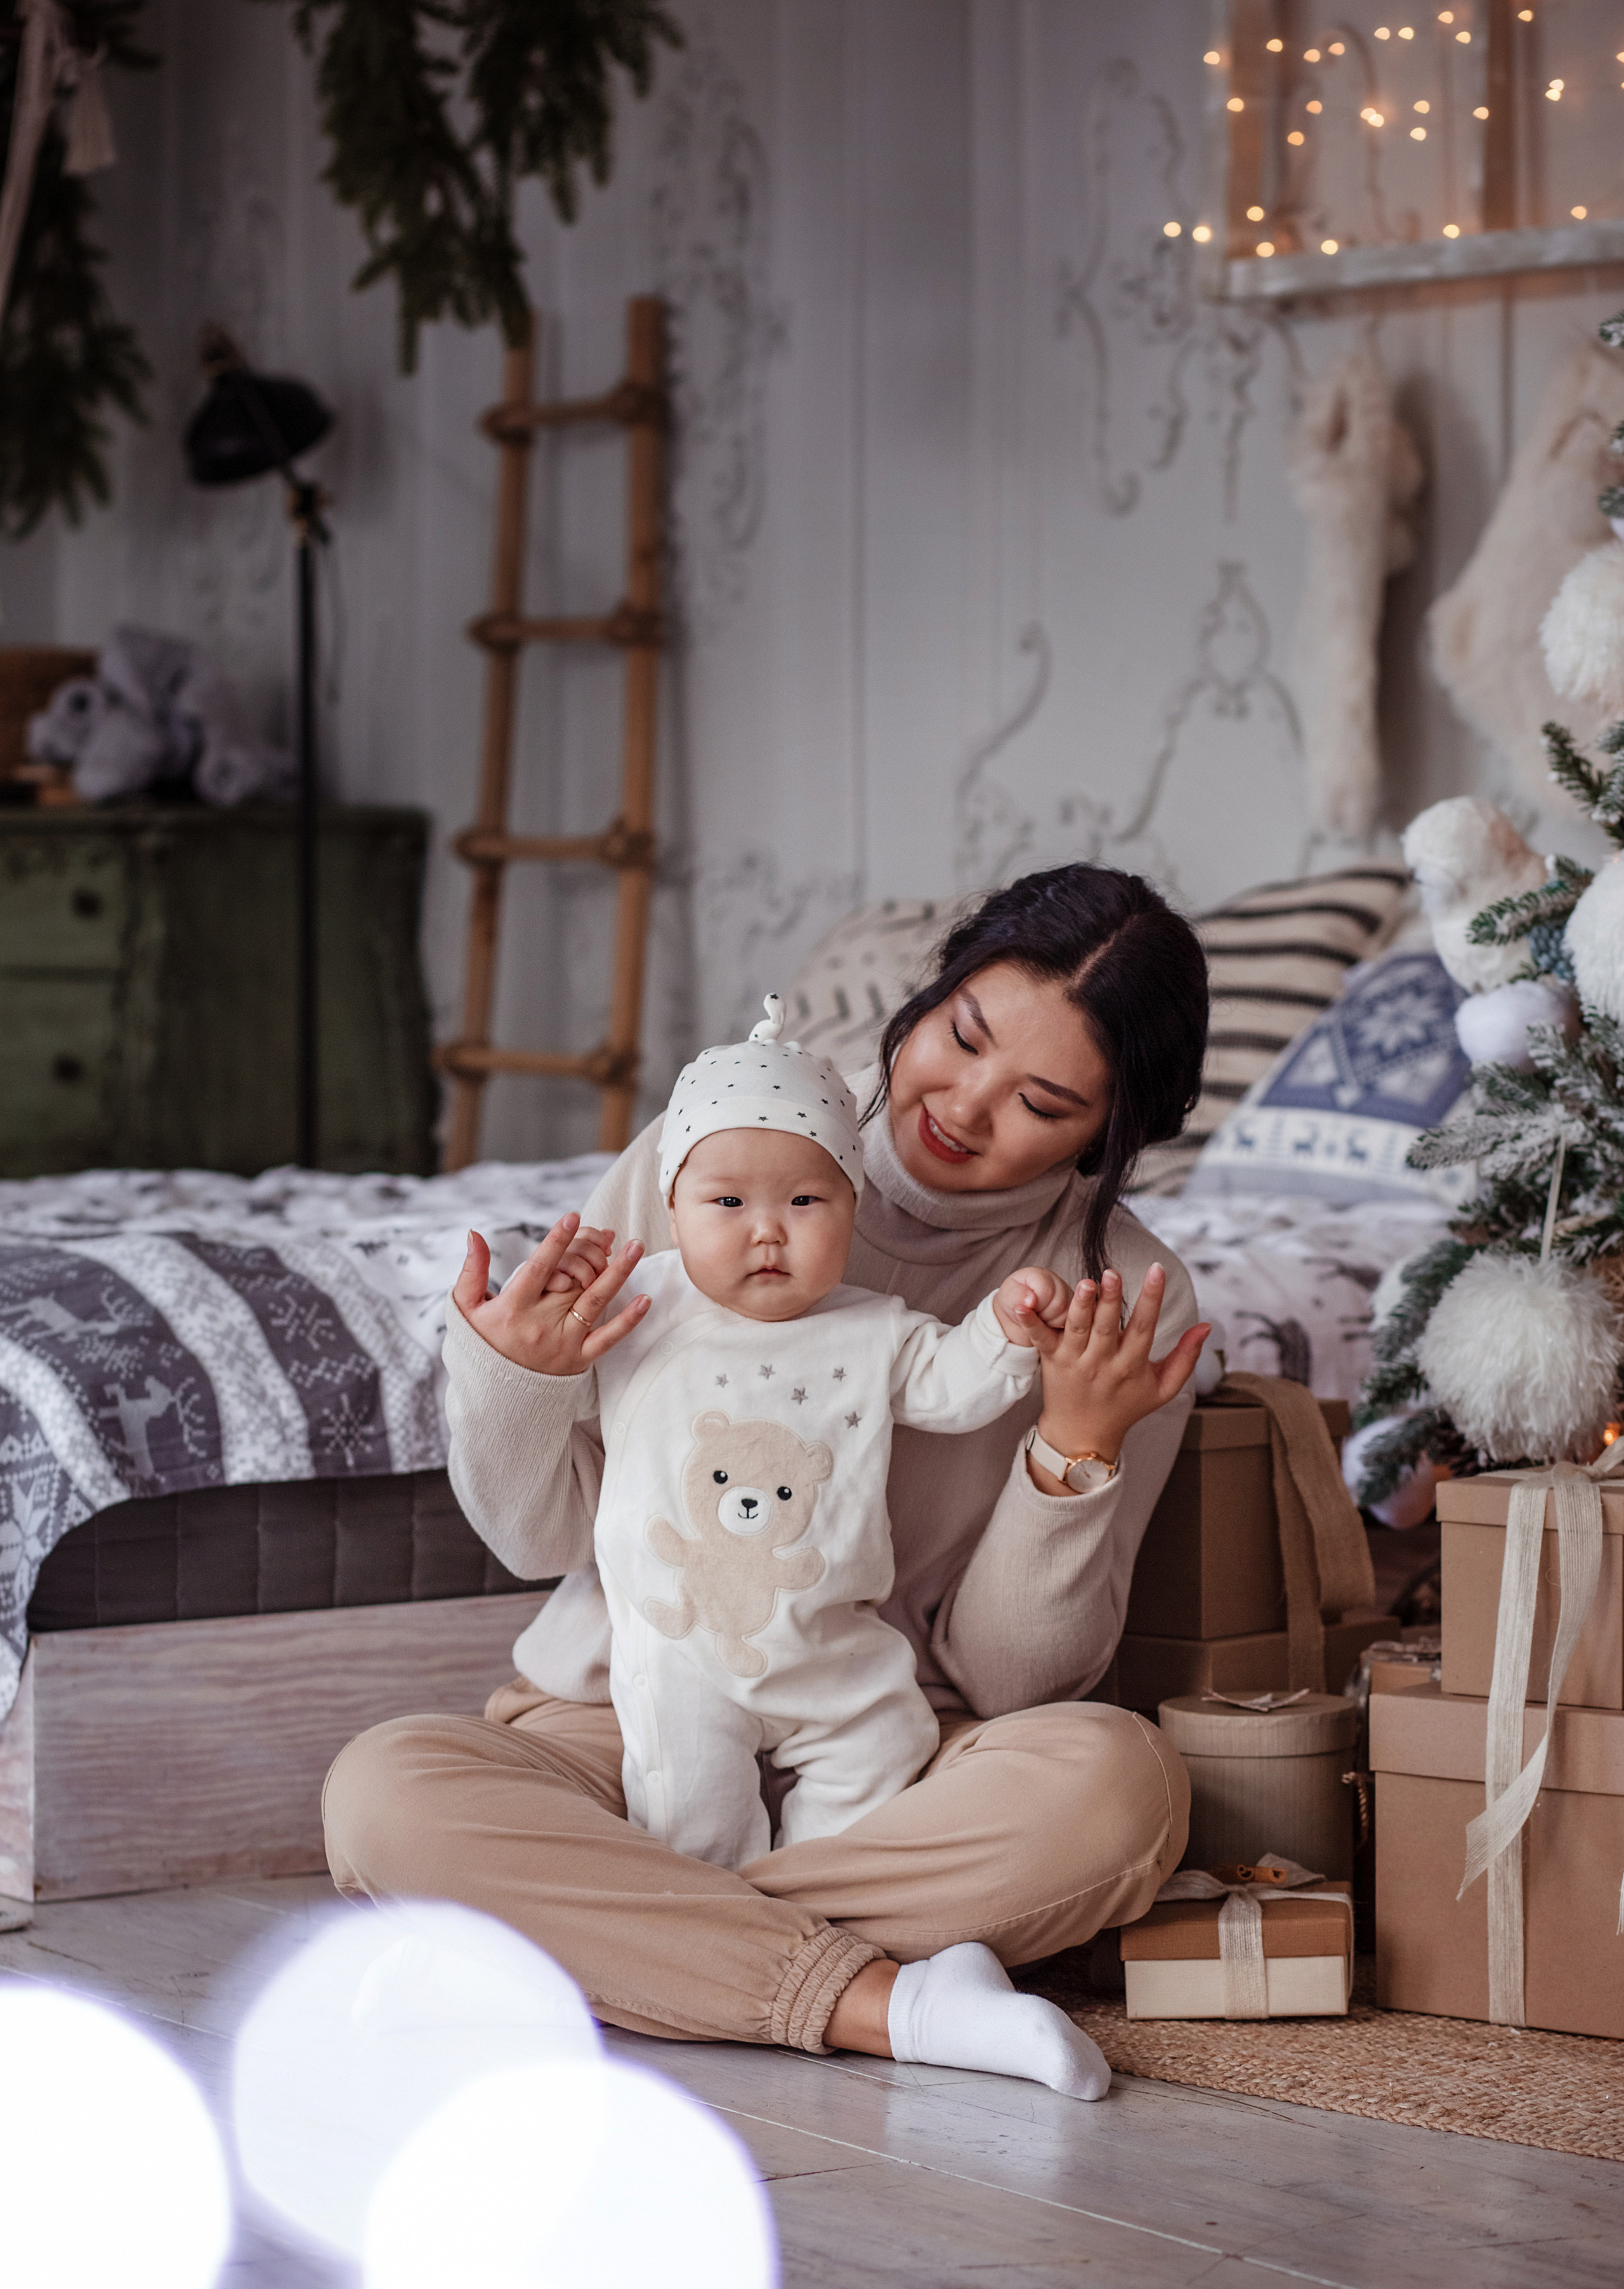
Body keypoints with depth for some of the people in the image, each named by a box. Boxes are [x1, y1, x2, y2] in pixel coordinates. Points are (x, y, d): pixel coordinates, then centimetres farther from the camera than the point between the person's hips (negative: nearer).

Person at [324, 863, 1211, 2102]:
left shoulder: (1125, 1305, -3)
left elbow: (1007, 1676, -5)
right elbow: (536, 1532, 2)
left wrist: (1078, 1448, -20)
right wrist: (517, 1372, -19)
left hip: (899, 1756, 0)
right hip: (623, 1720, 1)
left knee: (1118, 1783, -33)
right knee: (387, 1788, -31)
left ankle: (595, 1927, -28)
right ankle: (886, 1999, -33)